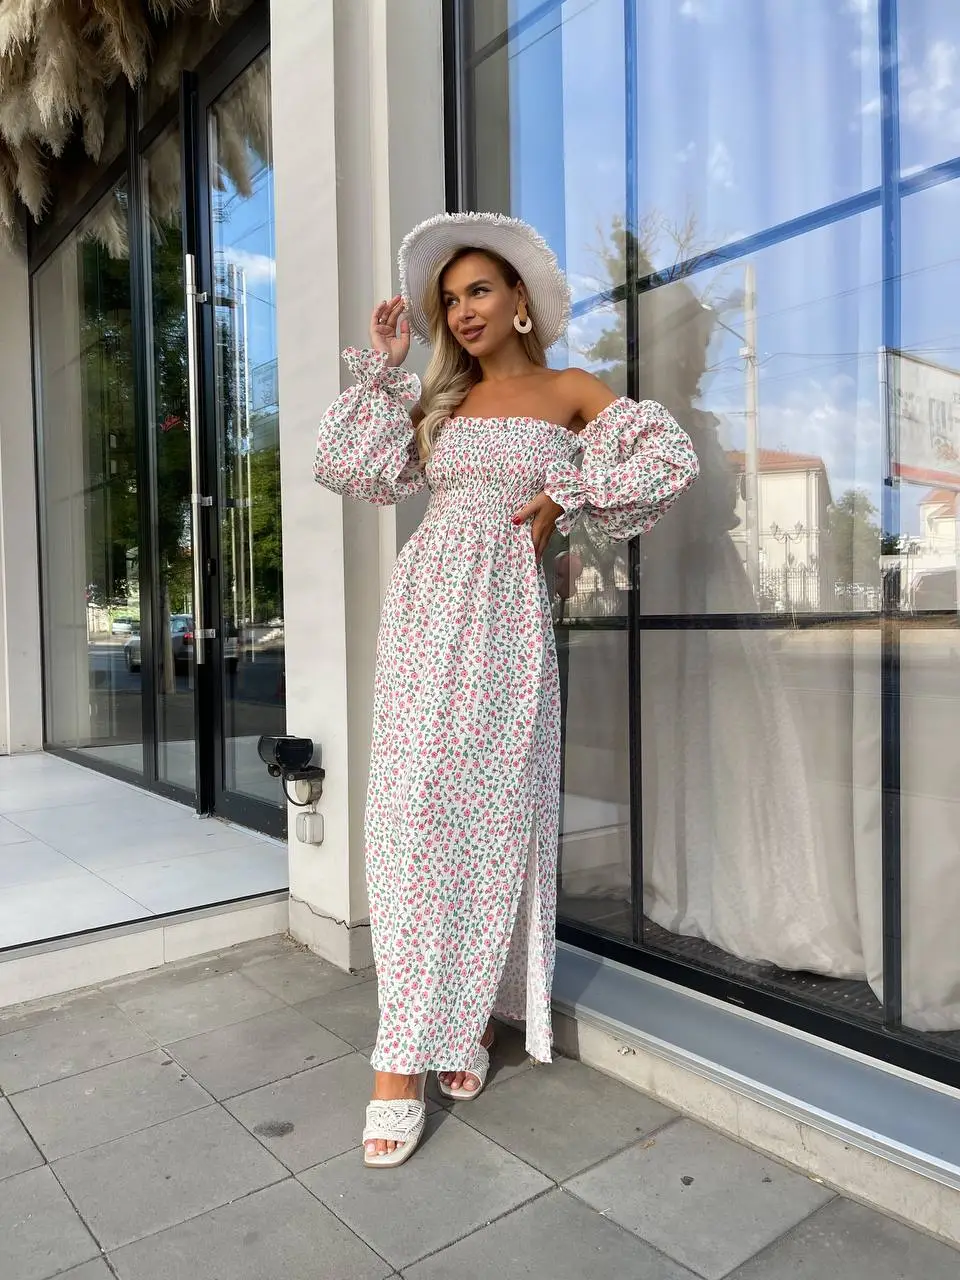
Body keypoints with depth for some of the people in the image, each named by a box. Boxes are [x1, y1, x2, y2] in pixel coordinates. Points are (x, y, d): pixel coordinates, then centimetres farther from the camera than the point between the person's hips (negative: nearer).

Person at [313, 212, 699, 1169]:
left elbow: (673, 458, -1)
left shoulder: (568, 391, 9)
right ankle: (402, 1056, 0)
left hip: (506, 612, -2)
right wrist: (381, 366, 11)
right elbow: (343, 466, 11)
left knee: (493, 813, 1)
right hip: (427, 605, 2)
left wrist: (562, 497, -4)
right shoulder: (438, 398, 19)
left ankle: (472, 1020, 18)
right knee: (414, 809, -5)